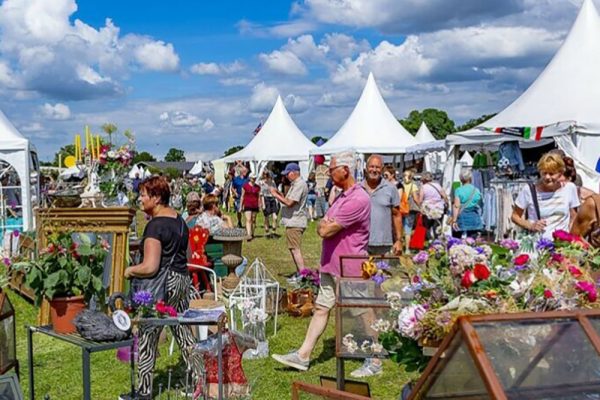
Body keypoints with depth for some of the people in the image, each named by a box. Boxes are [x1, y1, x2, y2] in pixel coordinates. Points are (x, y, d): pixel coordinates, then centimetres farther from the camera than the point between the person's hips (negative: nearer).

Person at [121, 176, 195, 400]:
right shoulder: (179, 219, 8)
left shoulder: (155, 226, -19)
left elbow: (150, 268, -24)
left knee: (146, 338, 3)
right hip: (182, 279, 9)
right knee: (183, 331, 17)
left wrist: (130, 270, -8)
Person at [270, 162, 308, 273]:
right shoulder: (294, 184, 18)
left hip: (295, 223, -11)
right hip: (293, 221, 11)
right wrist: (280, 194, 8)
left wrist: (276, 195, -13)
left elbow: (289, 203, -22)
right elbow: (289, 201, 21)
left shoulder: (299, 185, -16)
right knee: (293, 249, 16)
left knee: (295, 250, -11)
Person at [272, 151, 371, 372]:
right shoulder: (342, 196, 12)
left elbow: (325, 230, -23)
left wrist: (326, 224, -2)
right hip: (331, 265, 9)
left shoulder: (358, 199, -22)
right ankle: (303, 356, 15)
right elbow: (322, 227, 16)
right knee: (321, 308, 10)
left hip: (349, 269, -9)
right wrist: (326, 225, -5)